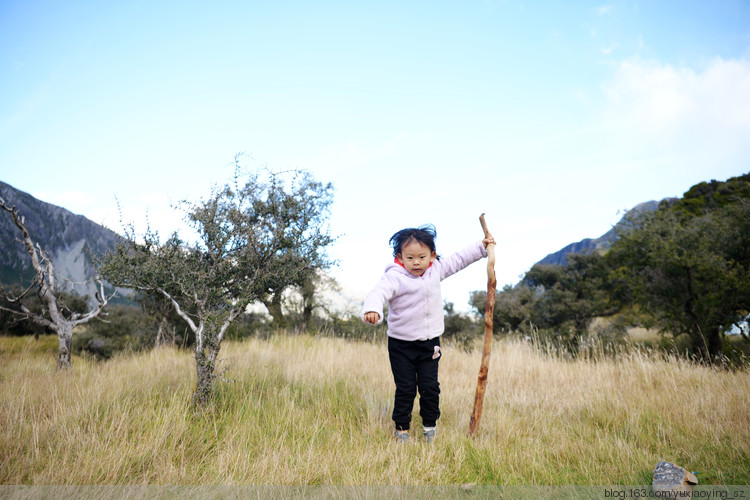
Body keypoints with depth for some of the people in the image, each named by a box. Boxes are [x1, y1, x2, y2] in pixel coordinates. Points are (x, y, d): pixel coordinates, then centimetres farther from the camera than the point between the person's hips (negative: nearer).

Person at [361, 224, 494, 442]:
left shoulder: (436, 270, 0)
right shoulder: (395, 277, -18)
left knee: (430, 387, 9)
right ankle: (401, 427, 22)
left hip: (430, 343, 4)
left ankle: (430, 425, 29)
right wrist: (372, 309, -55)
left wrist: (481, 247, 20)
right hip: (401, 345, -4)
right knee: (405, 388, 3)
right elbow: (378, 292, -34)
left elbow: (458, 259, 15)